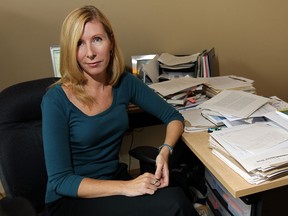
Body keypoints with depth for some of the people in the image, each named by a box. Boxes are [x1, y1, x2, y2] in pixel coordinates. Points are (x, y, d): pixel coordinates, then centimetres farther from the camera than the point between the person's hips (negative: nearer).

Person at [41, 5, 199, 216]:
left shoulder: (125, 82, -4)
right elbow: (60, 180, -17)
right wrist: (126, 187, -28)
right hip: (71, 199, -4)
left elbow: (173, 117, 3)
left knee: (176, 196, -24)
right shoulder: (56, 100, -17)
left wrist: (165, 152, -16)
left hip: (116, 178, 5)